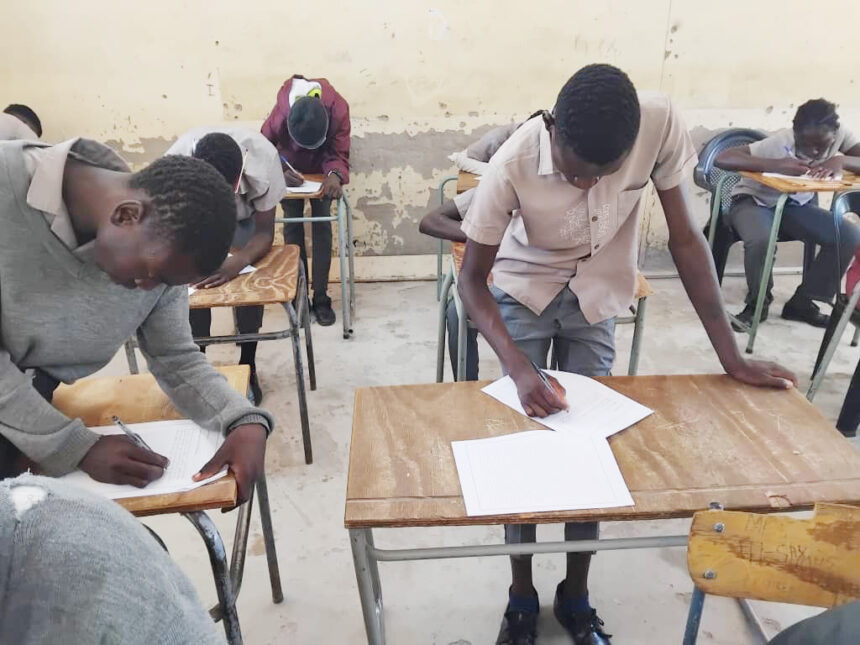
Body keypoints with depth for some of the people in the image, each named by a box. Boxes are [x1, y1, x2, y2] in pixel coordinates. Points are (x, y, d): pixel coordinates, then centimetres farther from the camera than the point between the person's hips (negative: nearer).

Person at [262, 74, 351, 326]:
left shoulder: (338, 109, -34)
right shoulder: (279, 114, -36)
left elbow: (339, 152, -28)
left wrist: (335, 174, -50)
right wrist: (280, 173, -43)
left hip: (321, 169, 0)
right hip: (290, 169, 0)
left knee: (322, 225, -7)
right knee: (293, 225, -5)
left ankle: (321, 298, -3)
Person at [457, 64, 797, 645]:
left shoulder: (661, 124, -27)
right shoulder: (514, 165, -32)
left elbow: (685, 238, -16)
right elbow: (472, 280, -22)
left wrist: (732, 357, -15)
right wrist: (520, 369, -36)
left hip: (599, 299, 2)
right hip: (525, 294, -1)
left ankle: (577, 595, 24)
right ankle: (522, 596, 21)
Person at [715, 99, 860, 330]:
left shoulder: (840, 135, -15)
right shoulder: (778, 144, -28)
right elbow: (722, 158, -39)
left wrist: (841, 161, -34)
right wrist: (775, 165, -47)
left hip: (796, 205, 5)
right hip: (754, 201, -5)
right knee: (760, 240, -38)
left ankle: (802, 302, -1)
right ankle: (757, 303, -10)